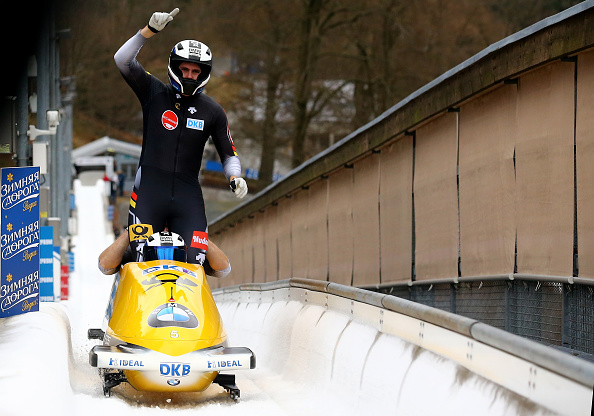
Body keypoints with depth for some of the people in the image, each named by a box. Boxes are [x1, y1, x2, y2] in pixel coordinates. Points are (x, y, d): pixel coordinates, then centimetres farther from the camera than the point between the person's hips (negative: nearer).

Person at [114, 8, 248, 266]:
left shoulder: (212, 111, 9)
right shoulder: (155, 94, 4)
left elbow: (228, 153, 17)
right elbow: (122, 60, -7)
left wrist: (235, 177, -4)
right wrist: (149, 31, -18)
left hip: (188, 194, 2)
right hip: (149, 190, -1)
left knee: (194, 260, -10)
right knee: (141, 257, -10)